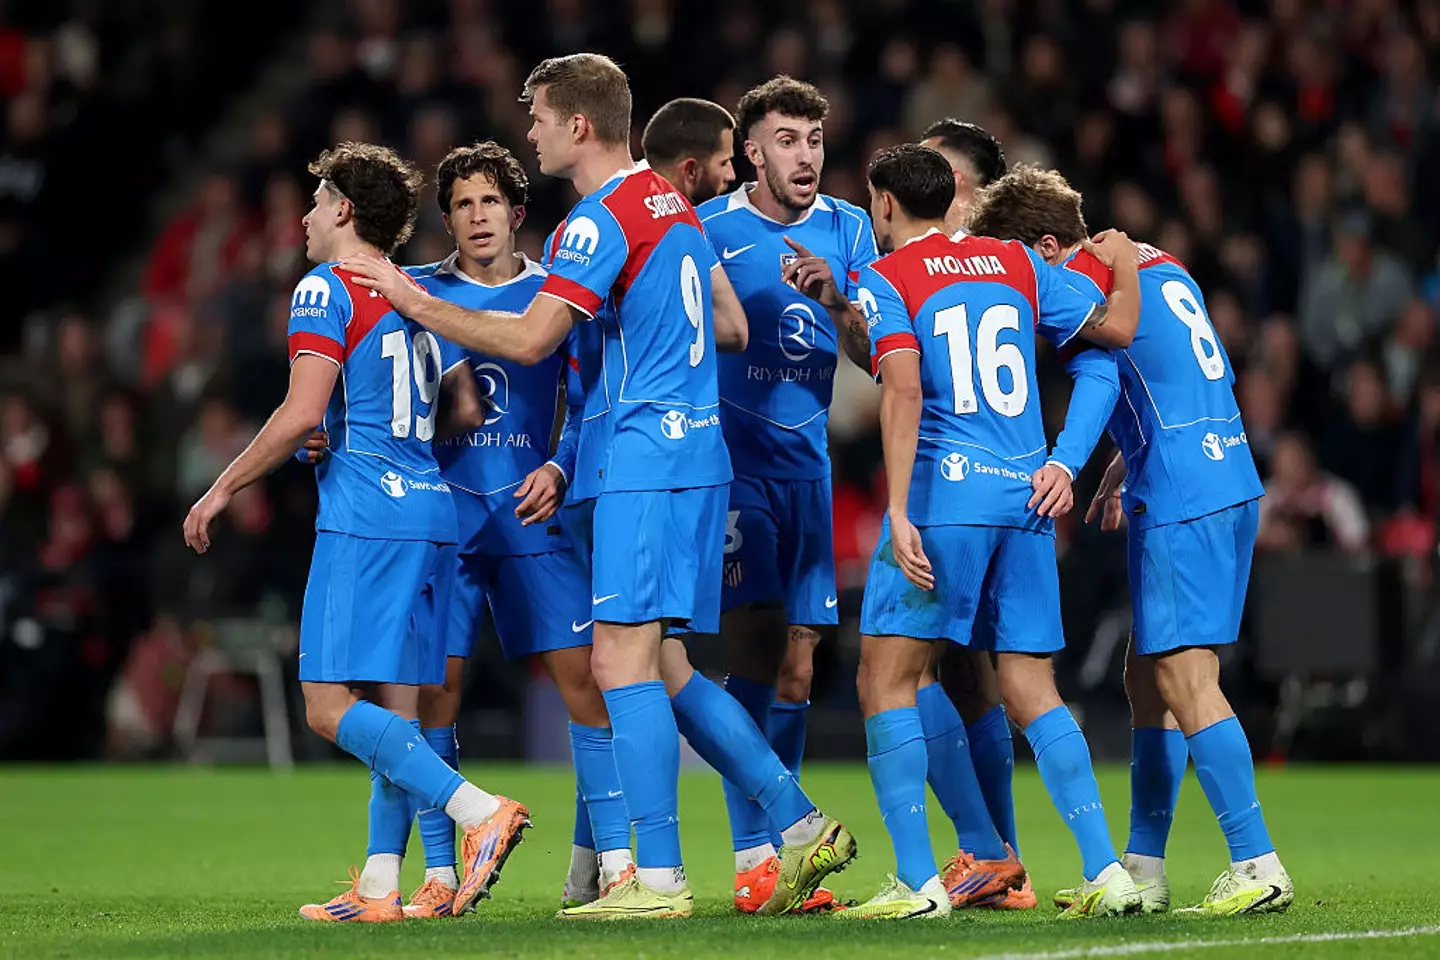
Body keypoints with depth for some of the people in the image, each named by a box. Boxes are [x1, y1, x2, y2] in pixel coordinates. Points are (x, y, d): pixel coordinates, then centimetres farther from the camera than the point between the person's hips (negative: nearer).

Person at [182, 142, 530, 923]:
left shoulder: (325, 292, -4)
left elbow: (302, 414, -13)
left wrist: (222, 490, -4)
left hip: (366, 518, -8)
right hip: (433, 512, 9)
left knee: (329, 703, -11)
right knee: (395, 706, 8)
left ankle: (479, 812, -25)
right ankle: (378, 886, 7)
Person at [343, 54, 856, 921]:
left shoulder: (603, 221, -13)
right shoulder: (672, 206, 17)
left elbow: (528, 340, -17)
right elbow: (731, 324, 22)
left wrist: (415, 301, -6)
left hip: (641, 460, -10)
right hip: (691, 451, 10)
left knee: (624, 662, -9)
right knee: (659, 667, 12)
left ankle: (659, 879, -10)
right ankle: (803, 826, 11)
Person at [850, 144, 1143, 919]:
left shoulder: (886, 280, 0)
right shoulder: (1017, 263, 15)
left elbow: (903, 392, -13)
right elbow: (1117, 328, 20)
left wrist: (900, 514, -19)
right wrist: (1123, 267, 41)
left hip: (944, 497, -5)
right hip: (1027, 497, 6)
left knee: (886, 677, 0)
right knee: (1031, 689, 9)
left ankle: (917, 880, -8)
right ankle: (1106, 872, -1)